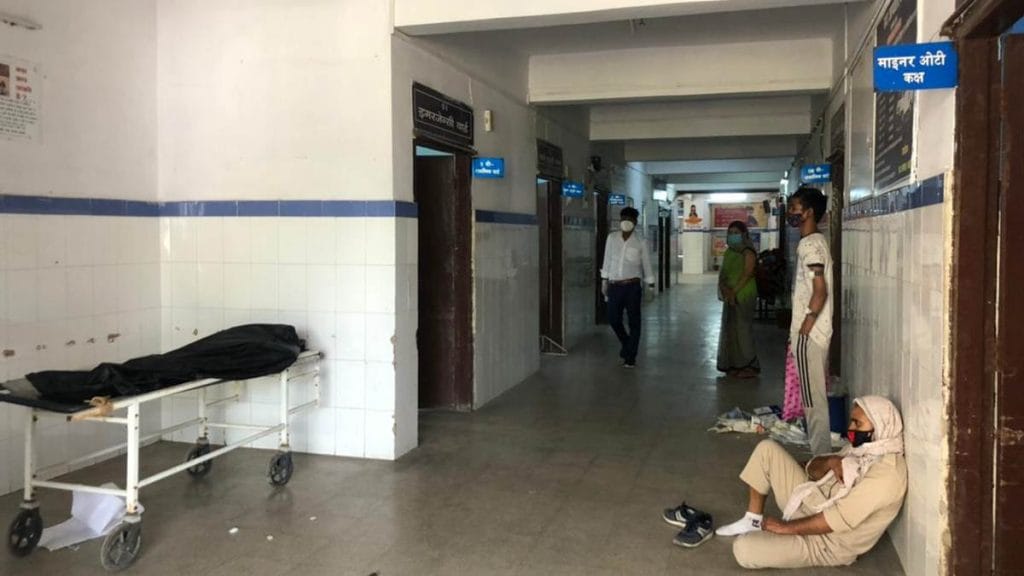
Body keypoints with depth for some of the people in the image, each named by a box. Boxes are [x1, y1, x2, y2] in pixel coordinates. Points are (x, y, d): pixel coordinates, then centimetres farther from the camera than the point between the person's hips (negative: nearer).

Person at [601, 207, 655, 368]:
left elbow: (646, 264, 3)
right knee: (613, 319, 4)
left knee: (634, 322, 0)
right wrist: (604, 281, 10)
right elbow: (607, 260, 11)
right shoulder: (612, 238, 4)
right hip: (614, 286, 2)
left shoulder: (640, 242, -1)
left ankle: (630, 357, 10)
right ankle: (626, 344, 33)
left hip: (632, 286, -2)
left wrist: (651, 286, 2)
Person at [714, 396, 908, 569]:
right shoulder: (862, 448, 2)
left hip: (825, 542, -9)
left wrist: (786, 527, -19)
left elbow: (836, 521, -29)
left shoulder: (887, 473, -27)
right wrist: (832, 461, -15)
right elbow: (812, 470, 9)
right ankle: (753, 521, 10)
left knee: (744, 549, -27)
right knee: (767, 449, 1)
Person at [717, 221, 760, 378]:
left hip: (743, 296, -8)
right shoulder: (729, 252, 15)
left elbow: (746, 275, -17)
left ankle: (750, 366, -1)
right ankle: (735, 365, 17)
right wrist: (723, 288, -9)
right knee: (730, 330, 9)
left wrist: (734, 292, -20)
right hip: (730, 297, 8)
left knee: (742, 330, -7)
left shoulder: (748, 252, -9)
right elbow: (722, 273, 10)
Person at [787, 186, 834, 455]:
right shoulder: (814, 241, 15)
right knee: (815, 396, 15)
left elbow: (820, 291, -22)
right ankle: (822, 453, 23)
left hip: (809, 334, -10)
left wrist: (803, 331, -19)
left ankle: (821, 457, 3)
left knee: (813, 398, -4)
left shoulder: (810, 244, -16)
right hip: (814, 332, 10)